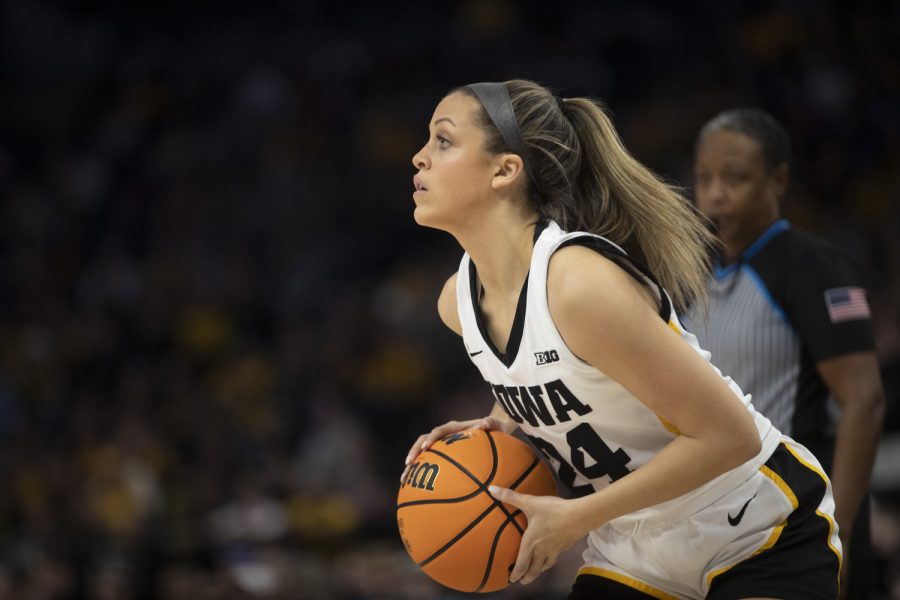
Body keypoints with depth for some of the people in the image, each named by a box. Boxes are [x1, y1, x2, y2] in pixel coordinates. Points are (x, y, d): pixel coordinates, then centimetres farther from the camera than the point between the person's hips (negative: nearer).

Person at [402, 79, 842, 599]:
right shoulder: (459, 301, -4)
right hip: (634, 552, 7)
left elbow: (729, 435, -26)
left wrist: (575, 518, -22)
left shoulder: (580, 284, -29)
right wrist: (500, 427, -2)